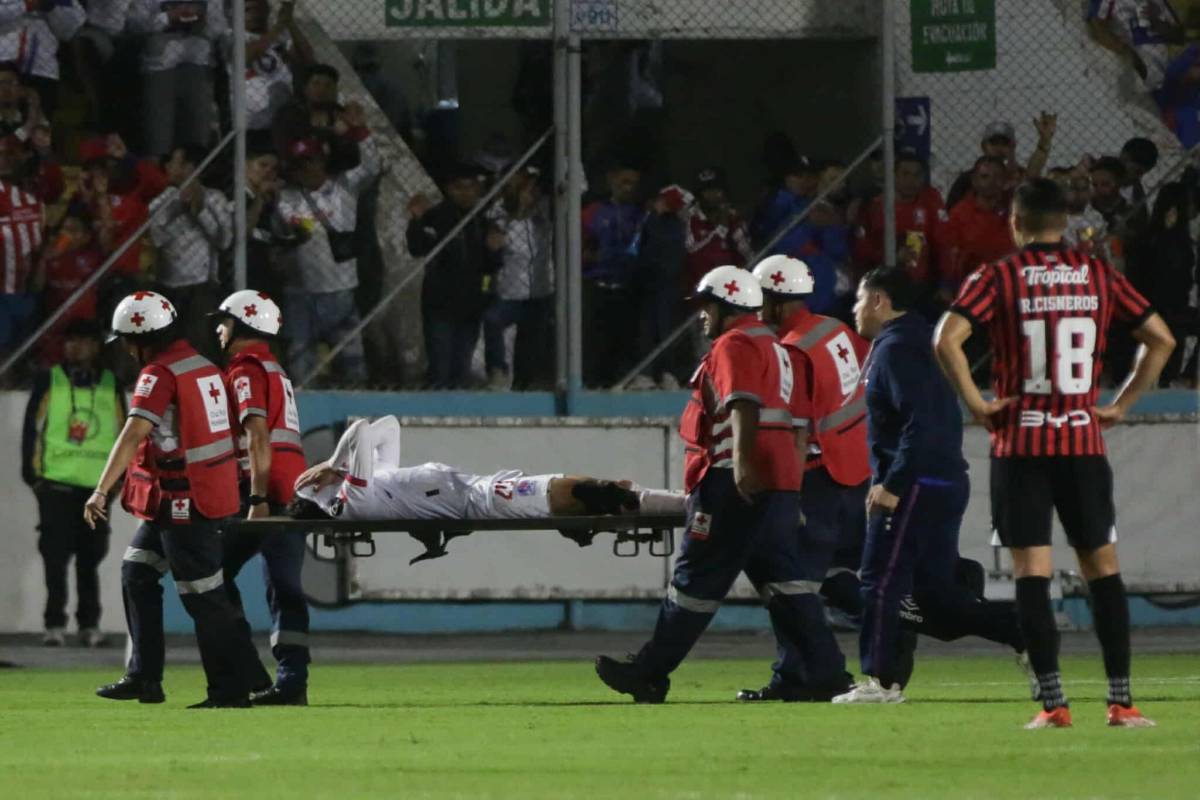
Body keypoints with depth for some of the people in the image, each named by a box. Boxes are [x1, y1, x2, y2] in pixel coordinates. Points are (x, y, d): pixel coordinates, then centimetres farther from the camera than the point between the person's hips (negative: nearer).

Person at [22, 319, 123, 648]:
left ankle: (89, 624, 11)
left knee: (90, 557, 5)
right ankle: (55, 625, -3)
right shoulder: (49, 382, 3)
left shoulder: (110, 384, 9)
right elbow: (32, 427, 3)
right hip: (56, 482, -2)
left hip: (97, 485, 2)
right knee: (56, 556, -5)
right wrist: (32, 472, -3)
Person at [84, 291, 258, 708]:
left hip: (183, 499, -9)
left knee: (204, 597, -3)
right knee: (137, 571, 16)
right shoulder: (204, 366, 11)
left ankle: (231, 689, 1)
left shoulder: (159, 373, -15)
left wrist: (101, 491, -29)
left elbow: (133, 435, -25)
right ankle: (144, 677, 17)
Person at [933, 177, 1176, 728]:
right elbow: (1161, 340, 6)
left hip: (1021, 444, -2)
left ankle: (1052, 702, -8)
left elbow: (947, 341, -17)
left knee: (1031, 574, -1)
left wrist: (975, 404, -6)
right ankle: (1121, 700, 7)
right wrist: (1120, 405, 9)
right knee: (1103, 569, 9)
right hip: (1083, 441, 2)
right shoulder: (1099, 277, 5)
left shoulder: (998, 278, -3)